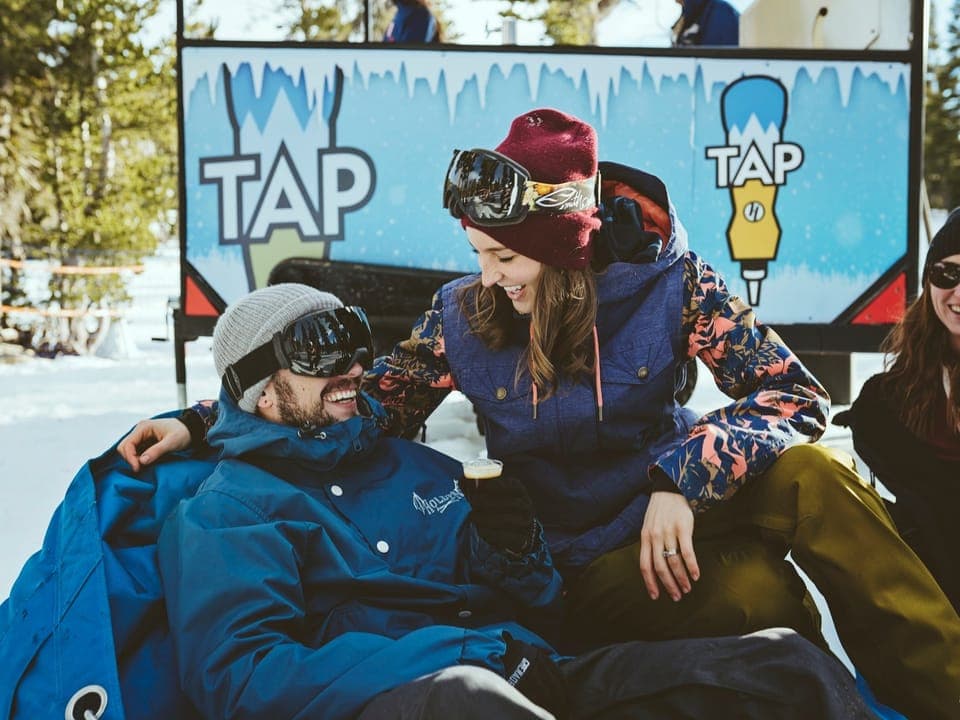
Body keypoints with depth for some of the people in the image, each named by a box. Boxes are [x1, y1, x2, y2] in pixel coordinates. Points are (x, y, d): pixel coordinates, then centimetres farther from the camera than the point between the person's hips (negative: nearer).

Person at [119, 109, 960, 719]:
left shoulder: (665, 280, -11)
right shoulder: (463, 316, -9)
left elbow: (795, 394, -13)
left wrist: (682, 477, -28)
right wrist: (202, 423, -10)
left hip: (681, 507, 1)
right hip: (589, 562, -1)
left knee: (809, 474, -30)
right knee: (758, 600, -31)